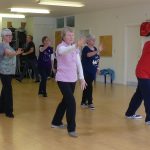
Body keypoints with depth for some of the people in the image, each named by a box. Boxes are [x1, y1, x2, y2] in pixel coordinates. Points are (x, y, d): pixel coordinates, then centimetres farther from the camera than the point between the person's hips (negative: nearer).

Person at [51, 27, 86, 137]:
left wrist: (82, 78, -3)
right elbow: (64, 51, -39)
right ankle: (71, 129, -3)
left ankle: (56, 122, 39)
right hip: (63, 79, -7)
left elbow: (79, 64, 6)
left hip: (72, 79, 7)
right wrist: (76, 46, -56)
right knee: (71, 103, -14)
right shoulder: (61, 47, -13)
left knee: (66, 101, 19)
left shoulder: (75, 49, 7)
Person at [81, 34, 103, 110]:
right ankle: (90, 103, 6)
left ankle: (83, 102, 22)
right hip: (86, 71, -7)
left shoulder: (95, 48, 9)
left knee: (87, 87, 13)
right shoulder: (86, 48, -13)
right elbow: (88, 55, -35)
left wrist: (97, 67, 18)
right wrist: (97, 51, -48)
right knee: (89, 87, -5)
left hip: (92, 71, 7)